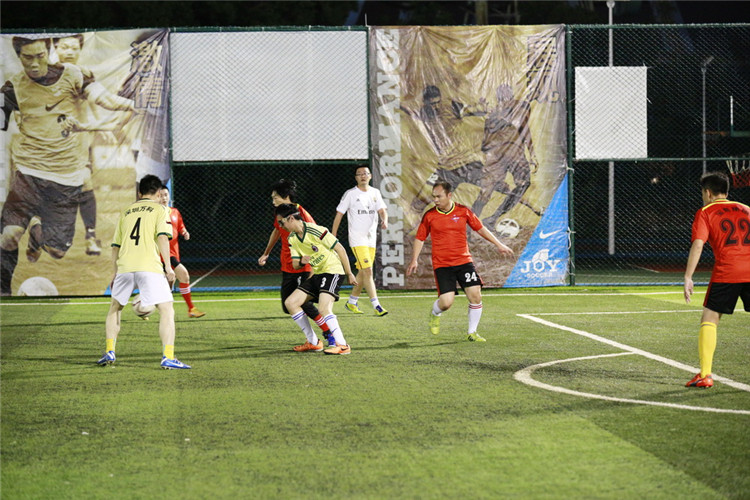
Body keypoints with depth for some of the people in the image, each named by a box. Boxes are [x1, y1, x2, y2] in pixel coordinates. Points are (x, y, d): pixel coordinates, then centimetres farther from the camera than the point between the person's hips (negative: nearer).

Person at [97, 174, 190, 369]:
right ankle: (168, 357, -14)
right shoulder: (160, 209, 9)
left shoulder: (126, 212, 22)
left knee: (115, 308, 25)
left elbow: (115, 246, 21)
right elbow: (162, 237, -6)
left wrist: (116, 272, 29)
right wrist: (168, 266, -7)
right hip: (149, 266, -4)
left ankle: (109, 352, 19)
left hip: (124, 266, 4)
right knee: (167, 311, -2)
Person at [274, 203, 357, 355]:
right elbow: (294, 264, 7)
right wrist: (301, 261, -20)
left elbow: (339, 248, -13)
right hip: (315, 274, 9)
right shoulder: (292, 239, 4)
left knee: (324, 307, -28)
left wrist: (349, 274, -9)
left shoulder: (315, 231, -19)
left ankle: (342, 345, -20)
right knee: (290, 302, 0)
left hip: (332, 270, -9)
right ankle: (313, 342, 6)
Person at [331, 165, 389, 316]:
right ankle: (376, 305, -17)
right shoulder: (350, 194, -4)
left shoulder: (375, 193, 9)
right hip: (357, 239, -6)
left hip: (371, 238, 6)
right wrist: (333, 236, -4)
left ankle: (351, 302, 27)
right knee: (367, 271, -15)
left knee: (363, 272, 12)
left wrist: (384, 220, -22)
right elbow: (339, 214, -1)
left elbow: (382, 210, 1)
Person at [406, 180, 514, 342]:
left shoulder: (463, 211, 1)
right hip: (441, 265, -2)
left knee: (475, 295, -8)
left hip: (464, 262, 2)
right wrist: (414, 260, -2)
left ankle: (472, 333, 10)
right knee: (446, 302, -13)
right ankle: (434, 314, 24)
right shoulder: (429, 216, -2)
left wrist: (498, 245, 13)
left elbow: (481, 229, 12)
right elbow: (420, 238, 8)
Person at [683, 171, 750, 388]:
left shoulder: (705, 213, 8)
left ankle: (705, 375, -2)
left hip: (726, 272, -3)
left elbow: (697, 245, -5)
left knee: (709, 319, 6)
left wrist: (688, 278, -9)